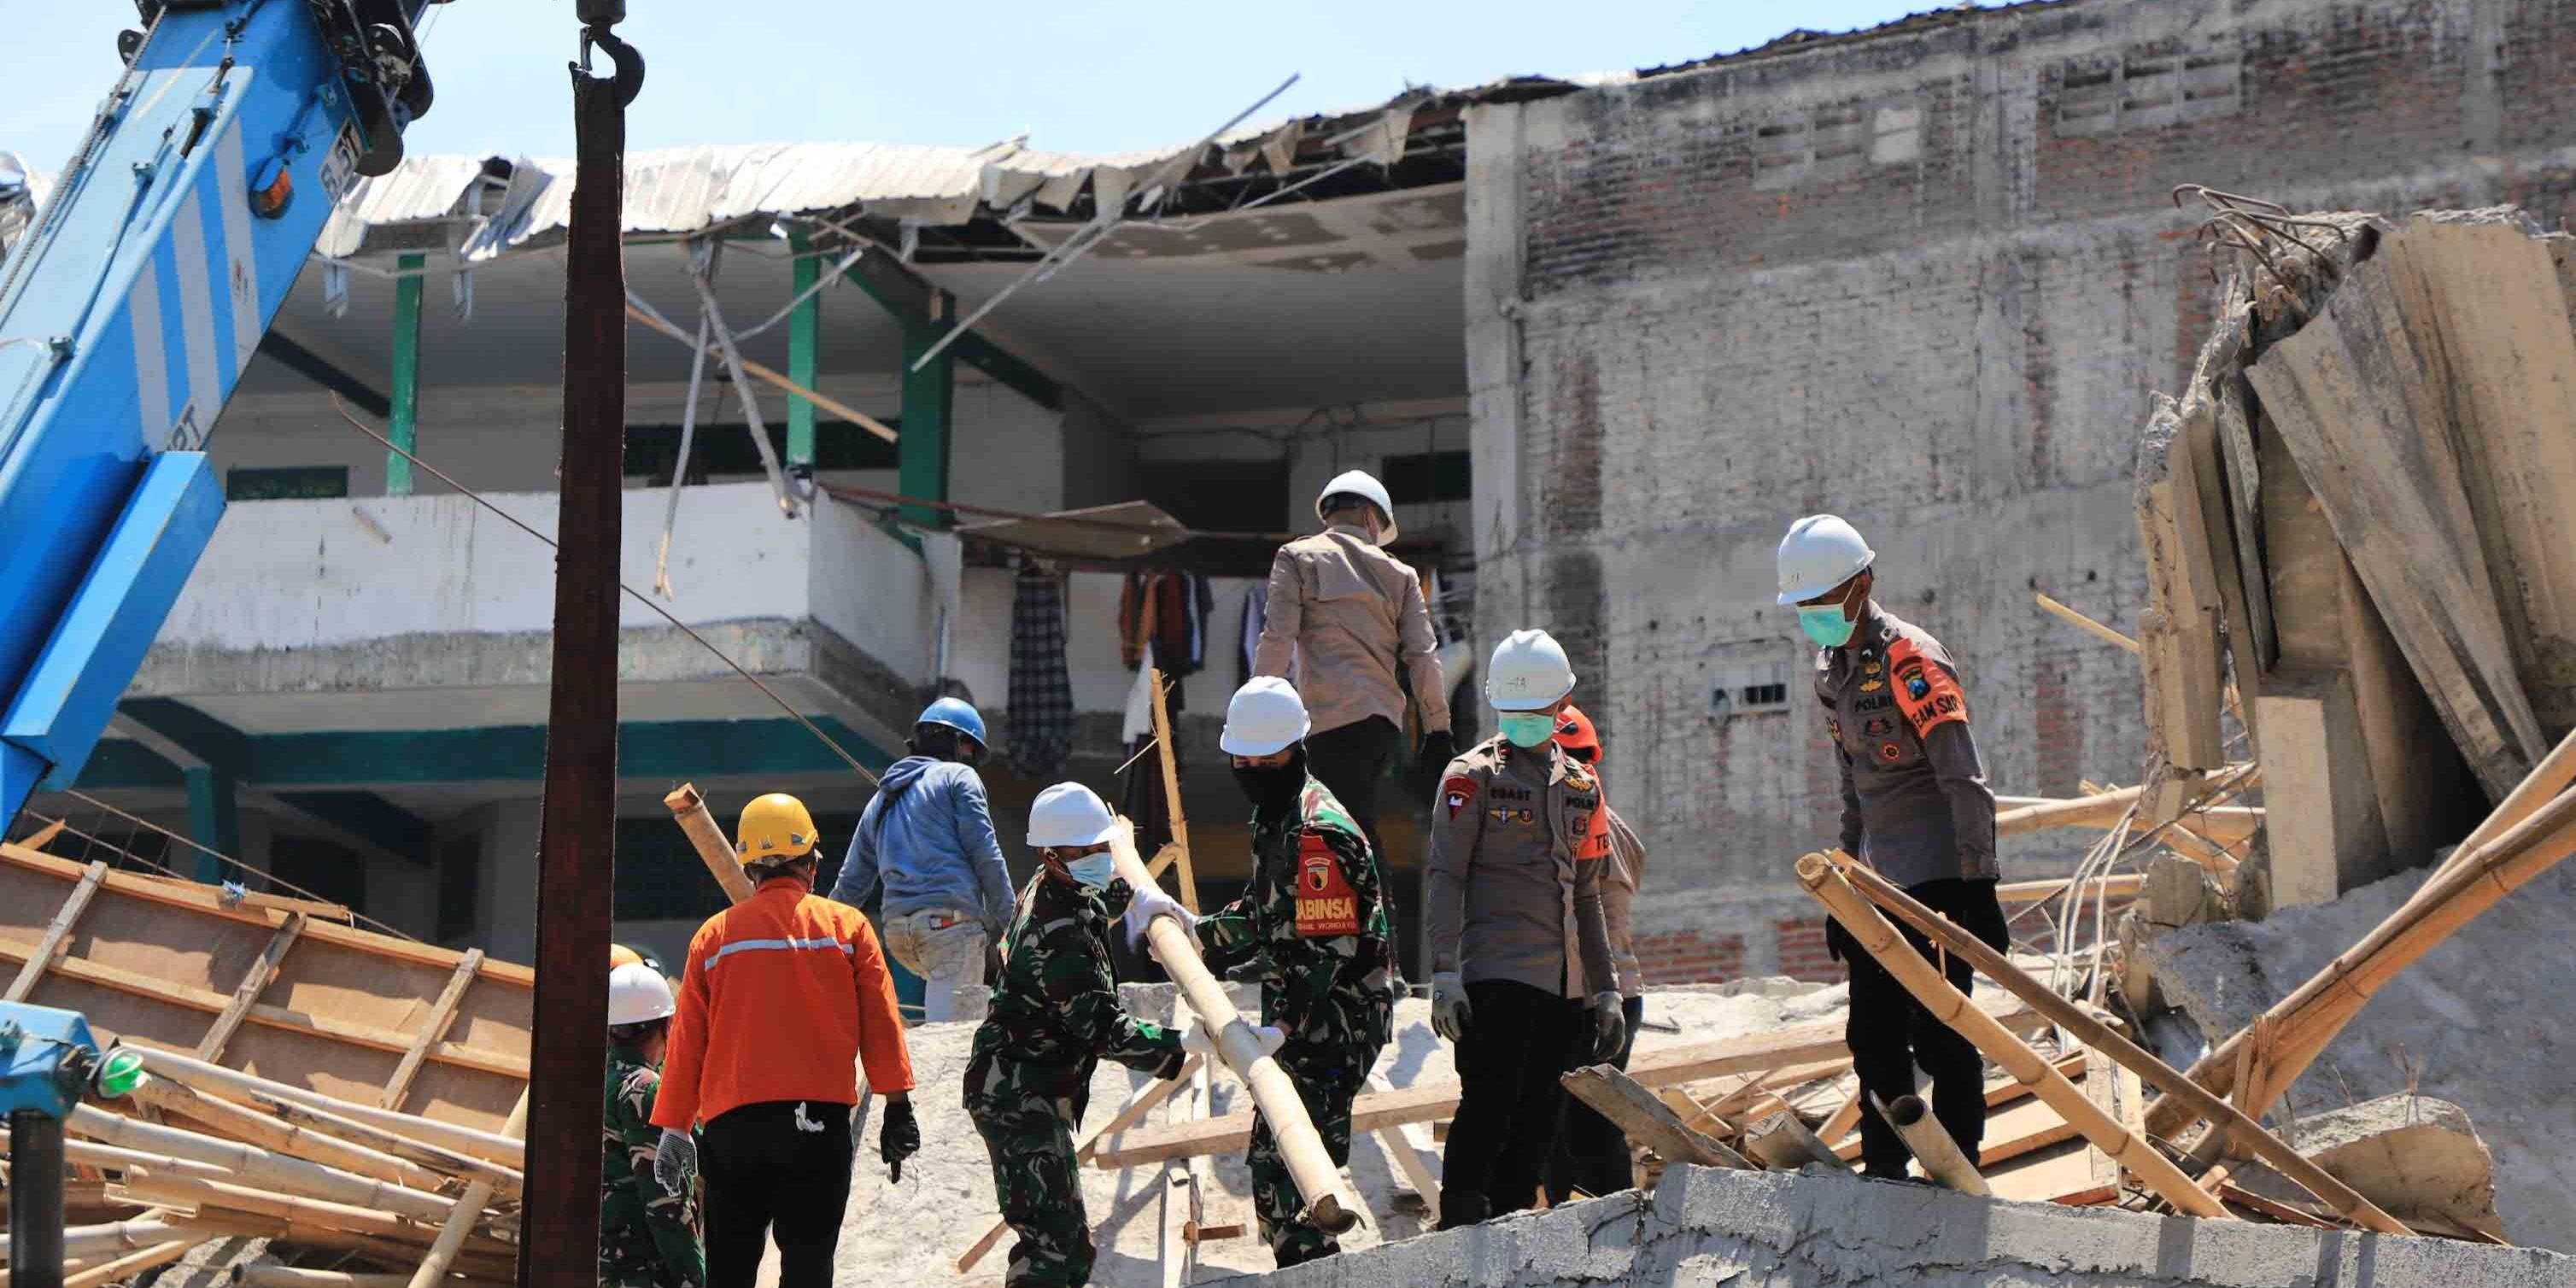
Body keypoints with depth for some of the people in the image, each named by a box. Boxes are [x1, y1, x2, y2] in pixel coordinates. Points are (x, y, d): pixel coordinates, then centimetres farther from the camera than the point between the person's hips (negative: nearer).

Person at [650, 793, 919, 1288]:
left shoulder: (715, 934, 7)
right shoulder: (846, 926, 4)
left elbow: (688, 1040, 8)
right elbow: (880, 1022, -1)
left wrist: (674, 1128, 13)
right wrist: (898, 1105, 2)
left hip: (732, 1122, 2)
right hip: (819, 1117, -2)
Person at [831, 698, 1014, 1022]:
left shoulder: (881, 800, 26)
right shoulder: (958, 777, 7)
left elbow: (850, 884, 27)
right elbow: (984, 852, -3)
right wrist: (1005, 921, 0)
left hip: (898, 934, 7)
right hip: (951, 919, -7)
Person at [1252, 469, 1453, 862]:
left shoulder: (1297, 557, 7)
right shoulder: (1399, 573, 16)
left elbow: (1278, 638, -3)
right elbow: (1422, 654, 10)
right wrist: (1438, 728, 12)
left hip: (1334, 718, -5)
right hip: (1387, 720, 5)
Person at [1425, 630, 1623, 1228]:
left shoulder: (1581, 784, 17)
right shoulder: (1472, 775, 0)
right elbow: (1445, 877, -7)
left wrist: (1605, 990, 19)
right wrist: (1445, 974, -17)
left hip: (1564, 983, 6)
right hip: (1497, 973, -6)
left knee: (1538, 1122, 5)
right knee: (1489, 1105, -14)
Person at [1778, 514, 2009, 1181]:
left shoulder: (1910, 658, -13)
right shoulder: (1833, 670, 13)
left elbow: (1965, 782, -16)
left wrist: (1979, 887, -20)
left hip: (1937, 876, -9)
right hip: (1879, 881, 9)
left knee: (1940, 1036, -7)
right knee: (1874, 1034, 10)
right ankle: (1884, 1170, 18)